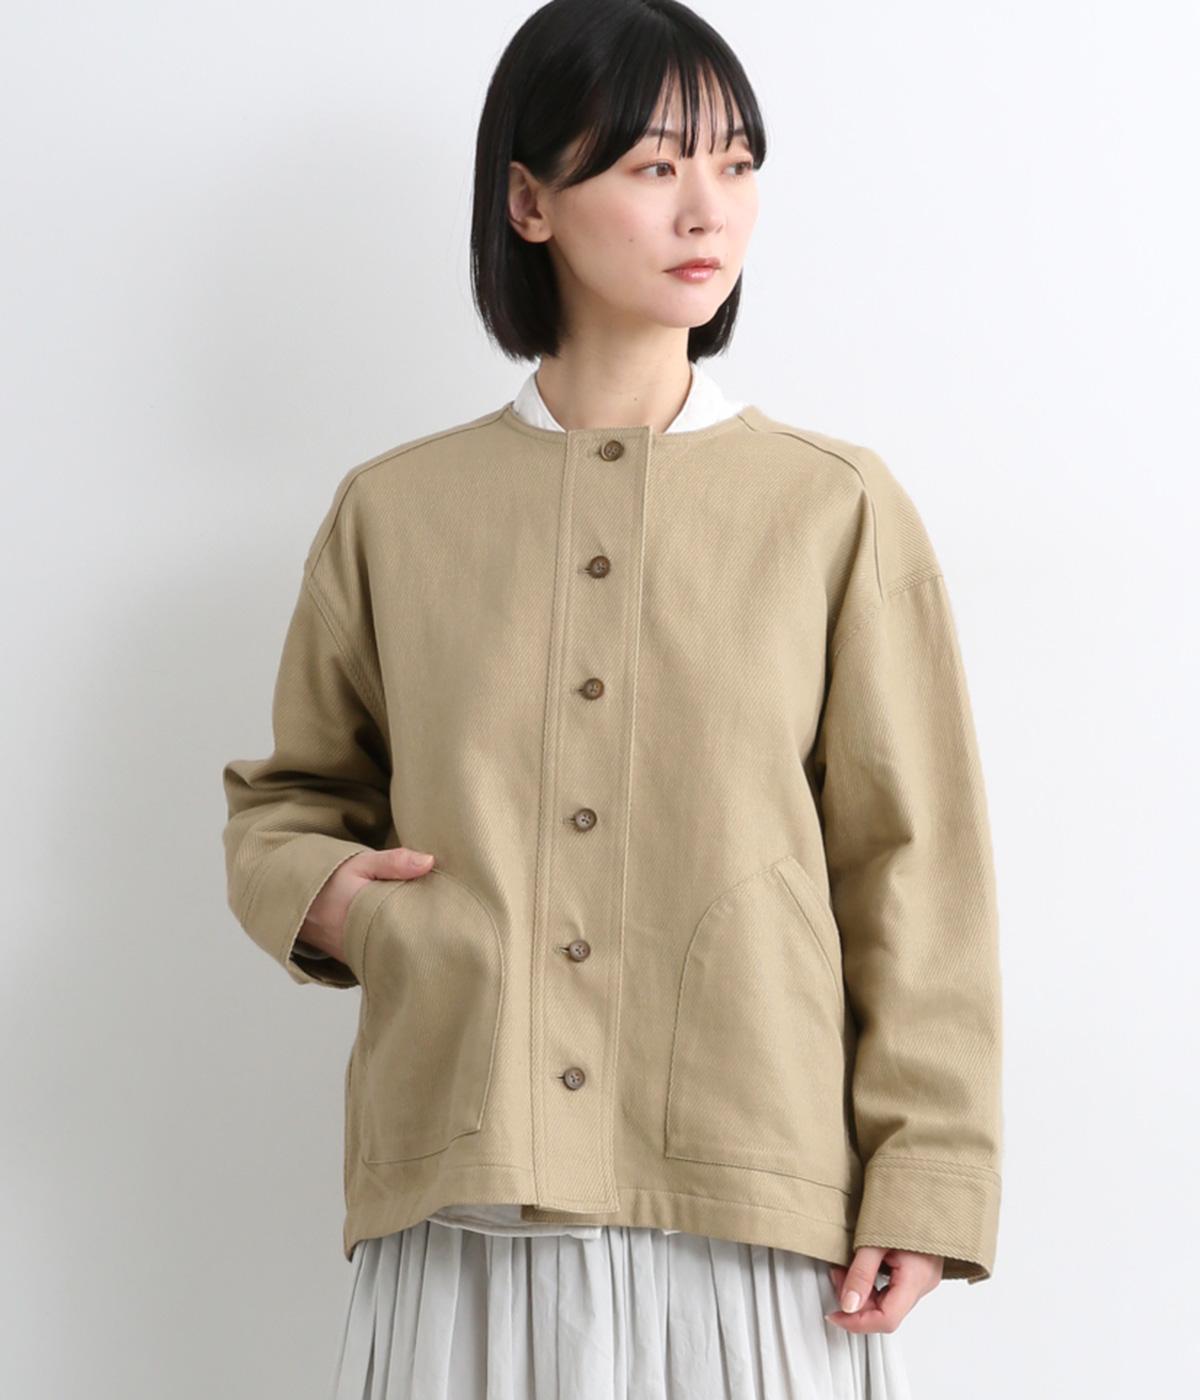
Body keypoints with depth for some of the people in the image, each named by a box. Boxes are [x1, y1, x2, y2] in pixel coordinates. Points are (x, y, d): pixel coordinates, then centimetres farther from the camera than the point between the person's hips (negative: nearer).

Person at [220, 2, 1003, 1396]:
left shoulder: (840, 509, 5)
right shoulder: (393, 511, 9)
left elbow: (912, 866, 3)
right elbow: (285, 798, 21)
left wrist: (926, 1178, -4)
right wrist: (315, 894, -1)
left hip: (752, 1216, -1)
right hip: (464, 1212, 1)